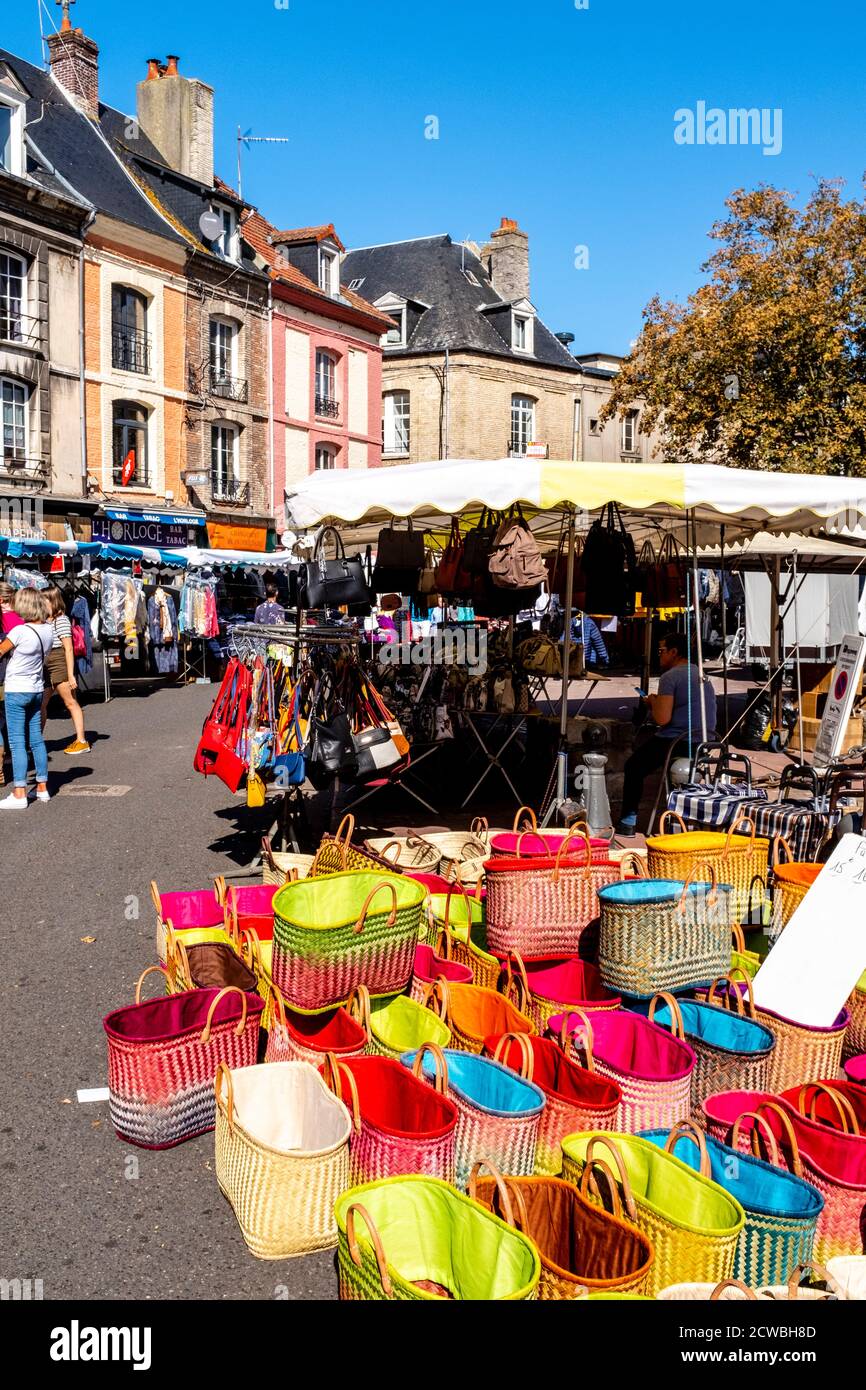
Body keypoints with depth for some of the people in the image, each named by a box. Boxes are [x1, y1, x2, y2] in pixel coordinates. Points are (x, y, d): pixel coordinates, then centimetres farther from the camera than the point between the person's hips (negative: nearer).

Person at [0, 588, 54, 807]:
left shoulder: (19, 631, -19)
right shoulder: (48, 629, -2)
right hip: (37, 690, 7)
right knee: (37, 739, 14)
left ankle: (19, 795, -5)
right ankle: (42, 788, 20)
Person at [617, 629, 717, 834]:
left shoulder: (670, 676, -12)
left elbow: (662, 718, -20)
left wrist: (653, 702, 0)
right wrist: (659, 703, 20)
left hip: (675, 741, -8)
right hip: (703, 744, 9)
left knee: (633, 767, 10)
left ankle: (628, 822, 9)